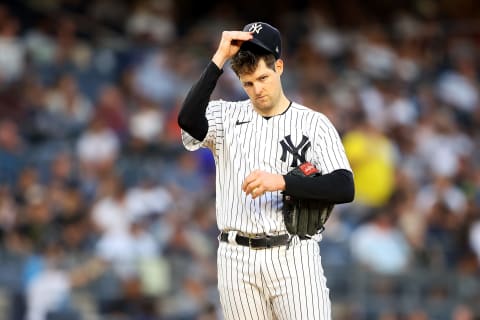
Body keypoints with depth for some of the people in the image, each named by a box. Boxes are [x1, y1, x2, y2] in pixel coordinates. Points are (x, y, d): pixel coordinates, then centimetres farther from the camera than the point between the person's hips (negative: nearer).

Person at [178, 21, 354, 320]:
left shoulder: (314, 124, 4)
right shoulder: (226, 116, 10)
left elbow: (345, 188, -7)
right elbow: (187, 120, -13)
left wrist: (281, 182, -19)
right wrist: (219, 59, -14)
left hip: (294, 259, -2)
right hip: (238, 261, 2)